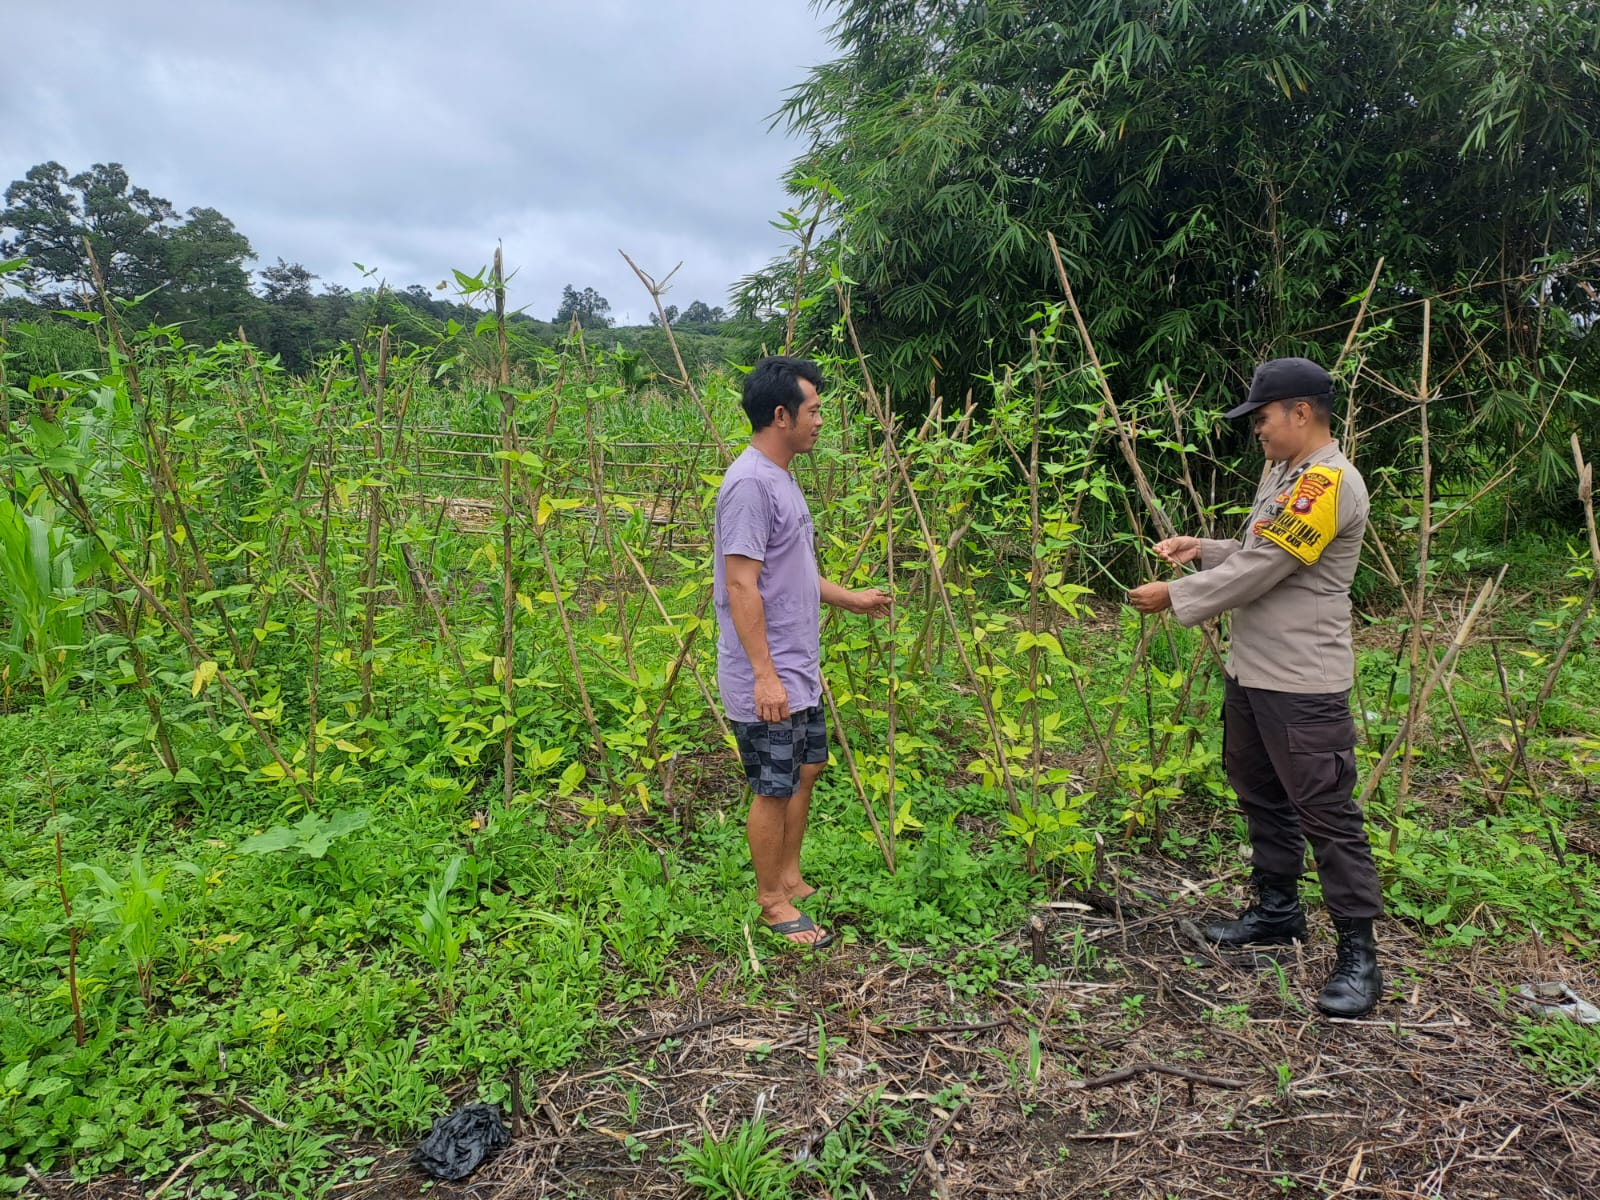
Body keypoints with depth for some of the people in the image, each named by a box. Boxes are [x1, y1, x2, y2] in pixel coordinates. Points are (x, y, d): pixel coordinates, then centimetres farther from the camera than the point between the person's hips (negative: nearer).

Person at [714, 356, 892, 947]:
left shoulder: (781, 478, 11)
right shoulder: (749, 483, -20)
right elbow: (742, 586, -23)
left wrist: (850, 599, 25)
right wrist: (764, 675, -25)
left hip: (799, 668, 10)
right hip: (768, 679, -10)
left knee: (805, 769, 19)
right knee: (775, 788, 3)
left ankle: (790, 878, 35)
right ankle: (771, 902, 20)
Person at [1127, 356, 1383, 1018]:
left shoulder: (1329, 482, -18)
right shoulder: (1282, 473, 13)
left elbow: (1258, 572, -22)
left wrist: (1175, 596, -13)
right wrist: (1203, 548, 5)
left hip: (1302, 685, -10)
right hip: (1249, 671, 10)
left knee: (1326, 814, -3)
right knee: (1262, 797, 19)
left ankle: (1358, 954, 7)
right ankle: (1277, 911, 35)